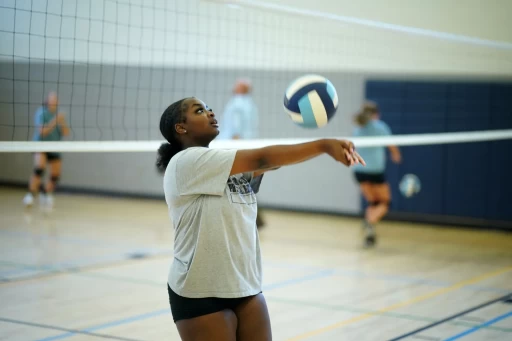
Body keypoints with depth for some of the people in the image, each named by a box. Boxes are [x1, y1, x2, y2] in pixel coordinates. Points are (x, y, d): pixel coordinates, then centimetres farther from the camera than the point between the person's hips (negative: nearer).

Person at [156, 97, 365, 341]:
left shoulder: (229, 165, 10)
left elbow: (271, 162, -8)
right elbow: (261, 159, -20)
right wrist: (323, 145, -20)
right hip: (201, 295, -7)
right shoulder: (186, 162, -14)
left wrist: (324, 147, -25)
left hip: (247, 288, 7)